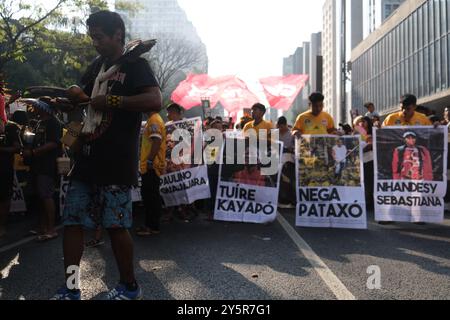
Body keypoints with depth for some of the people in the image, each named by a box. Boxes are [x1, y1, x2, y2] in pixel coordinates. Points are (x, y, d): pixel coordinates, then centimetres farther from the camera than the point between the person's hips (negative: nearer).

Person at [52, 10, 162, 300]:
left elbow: (155, 101, -20)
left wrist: (112, 101, -17)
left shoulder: (135, 64, -3)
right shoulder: (97, 66, 21)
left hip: (116, 162, -7)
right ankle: (70, 289, 15)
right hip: (87, 158, 8)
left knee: (116, 225, -1)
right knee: (72, 221, 5)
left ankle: (130, 287, 17)